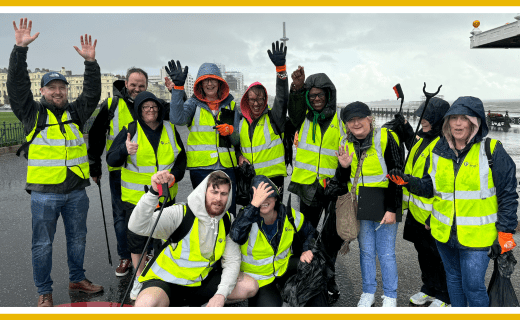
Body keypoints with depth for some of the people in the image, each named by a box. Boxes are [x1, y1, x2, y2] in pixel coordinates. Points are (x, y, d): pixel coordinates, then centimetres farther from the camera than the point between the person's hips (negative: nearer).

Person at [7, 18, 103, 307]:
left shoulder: (75, 112, 10)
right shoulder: (32, 113, 2)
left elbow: (92, 93, 3)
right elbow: (16, 85, -8)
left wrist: (90, 62, -8)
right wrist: (20, 48, -16)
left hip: (76, 191, 3)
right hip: (44, 193, -3)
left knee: (78, 238, 15)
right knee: (43, 243, 6)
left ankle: (77, 279, 33)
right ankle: (44, 292, 20)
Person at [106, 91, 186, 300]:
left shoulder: (170, 130, 4)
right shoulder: (130, 131, -5)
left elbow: (181, 157, 14)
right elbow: (111, 160, -12)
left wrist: (175, 175, -5)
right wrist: (125, 150, -33)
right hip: (136, 196, -2)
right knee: (136, 237, 5)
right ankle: (140, 279, 24)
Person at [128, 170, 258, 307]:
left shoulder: (228, 221, -3)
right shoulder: (180, 213, -20)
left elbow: (232, 260, -3)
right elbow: (137, 227, -32)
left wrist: (221, 294, -19)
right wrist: (154, 192, -47)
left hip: (201, 280, 5)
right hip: (166, 281, -5)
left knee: (250, 286, -9)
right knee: (146, 303, -37)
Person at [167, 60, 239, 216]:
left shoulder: (230, 104, 13)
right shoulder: (194, 103, 5)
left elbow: (237, 139, 14)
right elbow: (177, 118, -18)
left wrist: (230, 131, -9)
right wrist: (178, 86, -22)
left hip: (226, 166, 2)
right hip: (200, 166, -2)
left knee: (229, 213, 3)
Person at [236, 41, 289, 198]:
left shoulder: (273, 117, -4)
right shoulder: (241, 121, 8)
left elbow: (283, 98, -21)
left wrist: (280, 68, -31)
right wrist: (239, 156, -1)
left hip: (273, 176, -4)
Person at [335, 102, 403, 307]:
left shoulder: (385, 138, -9)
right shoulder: (346, 143, 6)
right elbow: (343, 181, 12)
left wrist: (392, 209, -12)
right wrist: (344, 167, -11)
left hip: (384, 205, -4)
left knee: (386, 253, 3)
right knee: (366, 251, 13)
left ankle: (390, 296, 20)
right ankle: (368, 292, 29)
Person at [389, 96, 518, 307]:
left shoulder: (491, 151, -10)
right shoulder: (438, 150, 3)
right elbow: (430, 186, 9)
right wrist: (408, 182, -10)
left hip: (476, 235, -5)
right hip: (444, 232, 5)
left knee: (473, 285, -1)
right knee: (453, 278, 20)